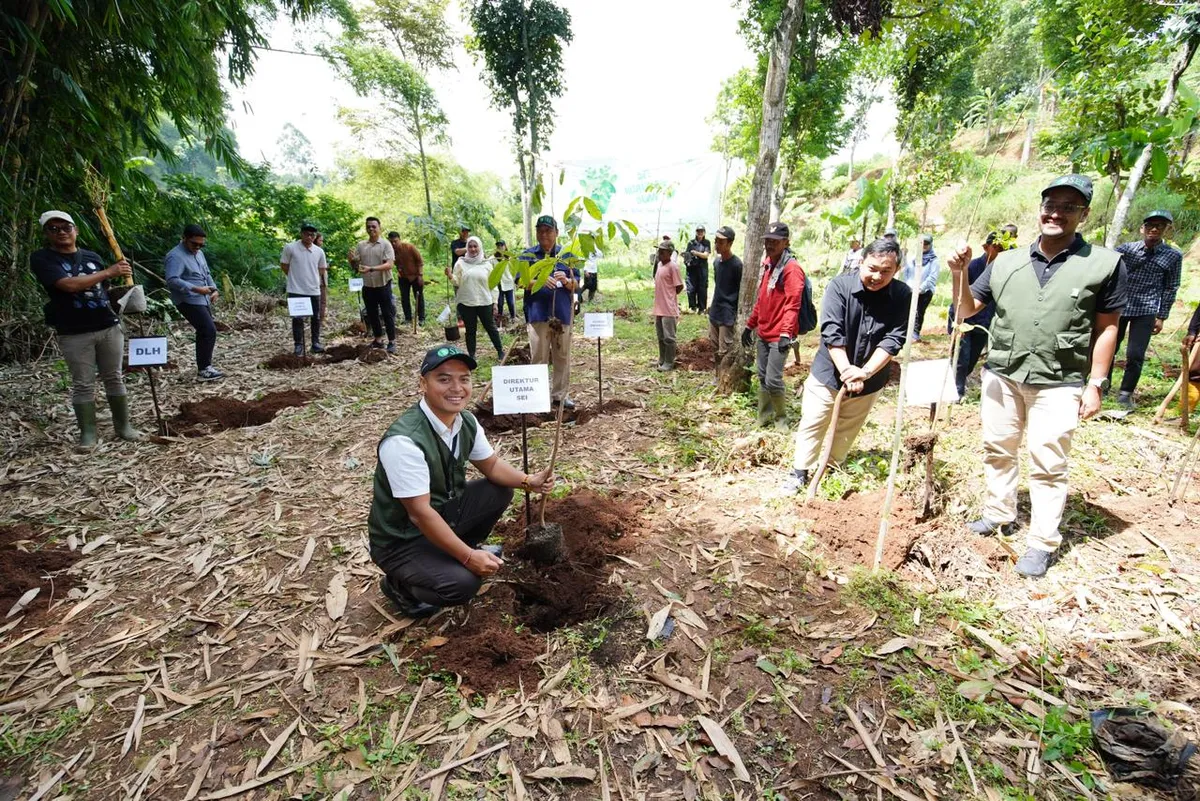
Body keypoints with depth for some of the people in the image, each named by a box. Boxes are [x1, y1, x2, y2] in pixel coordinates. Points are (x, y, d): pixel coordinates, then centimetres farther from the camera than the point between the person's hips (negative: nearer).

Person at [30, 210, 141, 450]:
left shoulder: (92, 256, 10)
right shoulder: (42, 258, -4)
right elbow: (68, 284, -19)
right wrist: (108, 272, -16)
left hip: (109, 327, 3)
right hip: (74, 334, -3)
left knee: (114, 378, 9)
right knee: (83, 384, 2)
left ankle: (123, 426, 17)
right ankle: (87, 433, 10)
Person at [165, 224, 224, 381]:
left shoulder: (198, 253, 16)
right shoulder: (175, 256, -14)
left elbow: (206, 274, 24)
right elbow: (172, 280, -24)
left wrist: (214, 289, 7)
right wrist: (196, 289, -30)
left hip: (203, 300, 10)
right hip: (189, 301, -10)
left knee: (205, 333, 13)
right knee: (209, 331, -17)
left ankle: (204, 367, 22)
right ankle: (203, 370, -12)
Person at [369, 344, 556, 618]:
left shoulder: (467, 422, -9)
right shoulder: (404, 441, -33)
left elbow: (492, 465, 7)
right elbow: (420, 513, -31)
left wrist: (528, 481, -11)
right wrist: (469, 557, -27)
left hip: (443, 511, 8)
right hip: (402, 540, -7)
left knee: (501, 490, 3)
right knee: (464, 583, -25)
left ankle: (455, 550, 21)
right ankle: (399, 585, 6)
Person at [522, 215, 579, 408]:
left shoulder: (567, 255, 10)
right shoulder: (528, 255, 5)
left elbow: (576, 284, 6)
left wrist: (566, 281, -16)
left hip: (562, 313, 2)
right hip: (538, 313, -2)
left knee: (562, 357, 9)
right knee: (538, 357, 1)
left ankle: (560, 394, 21)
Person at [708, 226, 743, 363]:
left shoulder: (736, 264, -15)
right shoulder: (716, 261, 8)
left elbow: (741, 291, -12)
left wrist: (738, 314, -12)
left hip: (727, 315, -8)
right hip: (714, 312, 8)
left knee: (725, 350, -6)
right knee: (714, 346, 15)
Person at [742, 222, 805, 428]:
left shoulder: (792, 268, -13)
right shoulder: (768, 264, 13)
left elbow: (792, 304, -22)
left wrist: (786, 333, -31)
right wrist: (750, 325, 20)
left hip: (778, 335, -8)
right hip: (763, 333, 8)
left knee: (773, 380, -8)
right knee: (763, 377, 14)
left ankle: (781, 418, 13)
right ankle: (764, 417, 26)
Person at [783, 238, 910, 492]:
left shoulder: (903, 295, -10)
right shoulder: (839, 286, -15)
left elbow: (894, 338, -15)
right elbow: (832, 332, -21)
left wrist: (865, 371, -27)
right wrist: (846, 371, -28)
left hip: (869, 381, 2)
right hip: (828, 373, -2)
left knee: (847, 431, 17)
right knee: (812, 425, 5)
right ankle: (800, 472, 20)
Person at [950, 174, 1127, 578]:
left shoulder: (1105, 263, -3)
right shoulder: (1006, 262, 4)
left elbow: (1106, 328, 0)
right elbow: (967, 309, 5)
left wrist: (1095, 384, -4)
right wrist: (960, 274, -13)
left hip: (1059, 384, -3)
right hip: (1001, 375, 3)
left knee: (1048, 465, 2)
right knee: (997, 450, 14)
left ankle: (1042, 543, 14)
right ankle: (999, 515, 32)